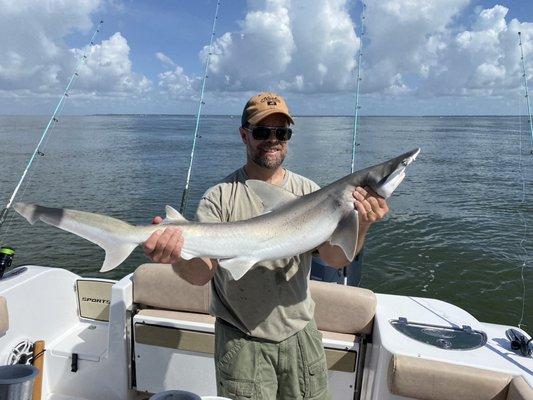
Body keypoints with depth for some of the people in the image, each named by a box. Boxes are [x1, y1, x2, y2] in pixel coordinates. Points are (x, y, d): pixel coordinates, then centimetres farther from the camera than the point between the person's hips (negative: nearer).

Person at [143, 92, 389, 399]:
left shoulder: (309, 191, -2)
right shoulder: (220, 197, -10)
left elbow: (336, 259, -11)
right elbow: (201, 273, -17)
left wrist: (360, 226, -30)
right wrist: (177, 258, -38)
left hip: (301, 334, 3)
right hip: (241, 340, -2)